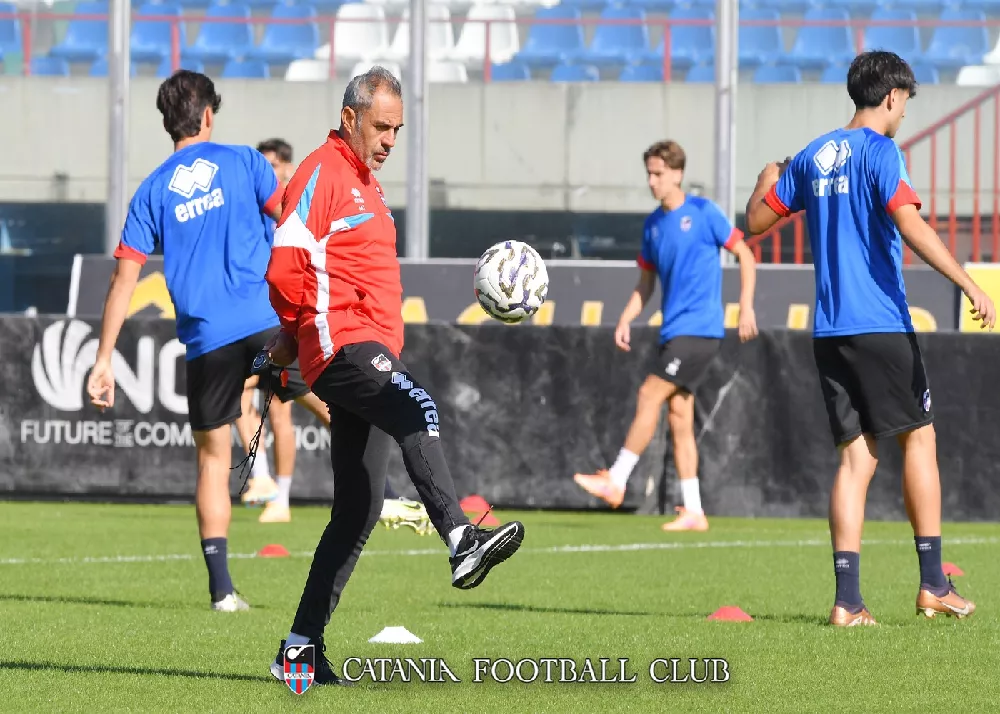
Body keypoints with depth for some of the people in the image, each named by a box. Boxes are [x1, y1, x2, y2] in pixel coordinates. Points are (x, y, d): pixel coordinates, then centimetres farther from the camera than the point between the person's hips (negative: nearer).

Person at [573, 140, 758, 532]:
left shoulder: (703, 213, -6)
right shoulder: (653, 225, 13)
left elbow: (745, 254, -1)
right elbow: (645, 283, 20)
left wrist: (746, 306, -8)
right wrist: (625, 320, 6)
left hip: (699, 328, -7)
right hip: (673, 332, 7)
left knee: (649, 395, -14)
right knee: (679, 417, 4)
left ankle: (616, 481, -9)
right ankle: (693, 512, 5)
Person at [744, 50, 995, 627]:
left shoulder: (813, 157, 12)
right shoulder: (880, 152, -7)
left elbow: (757, 221, 20)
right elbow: (910, 224, -22)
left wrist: (768, 181, 41)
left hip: (830, 331, 6)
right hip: (882, 324, -6)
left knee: (856, 455, 4)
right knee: (919, 436, 7)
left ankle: (848, 600, -6)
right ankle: (933, 585, 6)